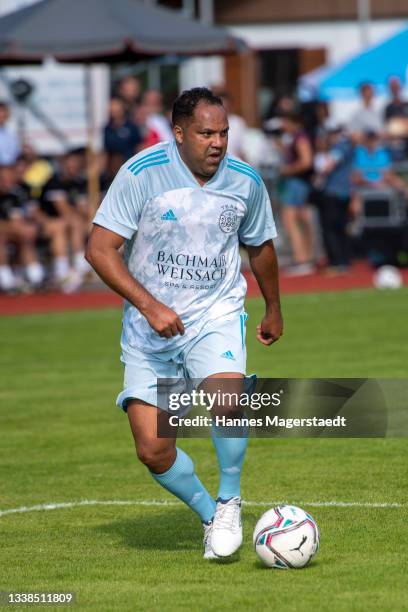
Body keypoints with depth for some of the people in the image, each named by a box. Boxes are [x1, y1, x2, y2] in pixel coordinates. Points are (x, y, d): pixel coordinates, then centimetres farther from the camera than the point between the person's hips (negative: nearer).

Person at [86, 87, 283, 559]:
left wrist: (273, 310, 30)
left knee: (225, 400, -30)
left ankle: (229, 502, -5)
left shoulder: (245, 181, -2)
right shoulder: (142, 174, -13)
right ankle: (209, 516, 21)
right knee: (153, 451, -7)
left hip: (216, 315, 1)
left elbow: (260, 246, 18)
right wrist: (150, 307, -24)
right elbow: (100, 249, -15)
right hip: (149, 329, -1)